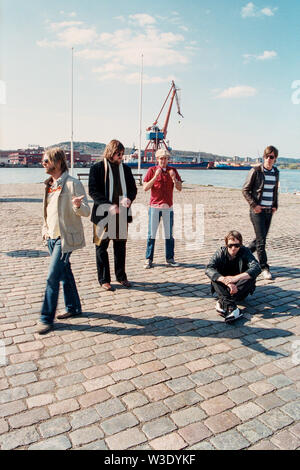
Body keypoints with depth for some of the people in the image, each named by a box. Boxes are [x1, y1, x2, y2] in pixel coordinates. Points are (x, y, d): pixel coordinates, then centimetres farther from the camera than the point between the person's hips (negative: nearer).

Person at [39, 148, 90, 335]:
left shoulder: (72, 184, -14)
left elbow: (86, 212, -15)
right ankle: (73, 307, 31)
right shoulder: (50, 184, 11)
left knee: (53, 277, -8)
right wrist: (46, 229, 19)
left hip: (65, 237, -8)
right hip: (52, 236, 8)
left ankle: (47, 319, 2)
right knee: (65, 273, 16)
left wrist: (77, 206, -35)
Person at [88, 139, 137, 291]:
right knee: (102, 246, 4)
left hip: (122, 214, 4)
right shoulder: (97, 168, -5)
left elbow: (133, 188, 13)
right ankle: (104, 279, 16)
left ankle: (121, 276, 27)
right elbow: (93, 191, -10)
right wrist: (109, 205, -22)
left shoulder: (125, 169, 10)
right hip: (103, 214, -4)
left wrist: (129, 198, -11)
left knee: (120, 246, 13)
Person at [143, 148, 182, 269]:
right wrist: (155, 176, -14)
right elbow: (145, 188, -4)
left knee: (169, 234, 4)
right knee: (152, 234, -2)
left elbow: (179, 188, 6)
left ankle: (169, 259, 12)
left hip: (168, 207, 2)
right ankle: (148, 259, 4)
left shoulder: (173, 170, 10)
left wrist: (174, 178, -11)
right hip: (154, 206, -2)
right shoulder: (152, 170, 4)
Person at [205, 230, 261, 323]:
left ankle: (222, 302, -38)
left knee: (251, 276, -29)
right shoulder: (221, 253, -10)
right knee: (214, 275, -26)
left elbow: (257, 268, -29)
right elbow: (209, 269, -26)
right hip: (224, 287, 1)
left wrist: (236, 278, -43)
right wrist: (226, 281, -43)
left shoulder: (245, 252, -12)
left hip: (241, 289, -1)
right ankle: (230, 306, -46)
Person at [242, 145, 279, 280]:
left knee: (261, 238, 11)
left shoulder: (276, 172, 10)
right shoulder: (256, 171, -7)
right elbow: (245, 190, -5)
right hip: (258, 210, -6)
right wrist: (254, 205, -12)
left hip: (269, 211, 6)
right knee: (261, 240, -7)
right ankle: (264, 268, 1)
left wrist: (275, 205, 11)